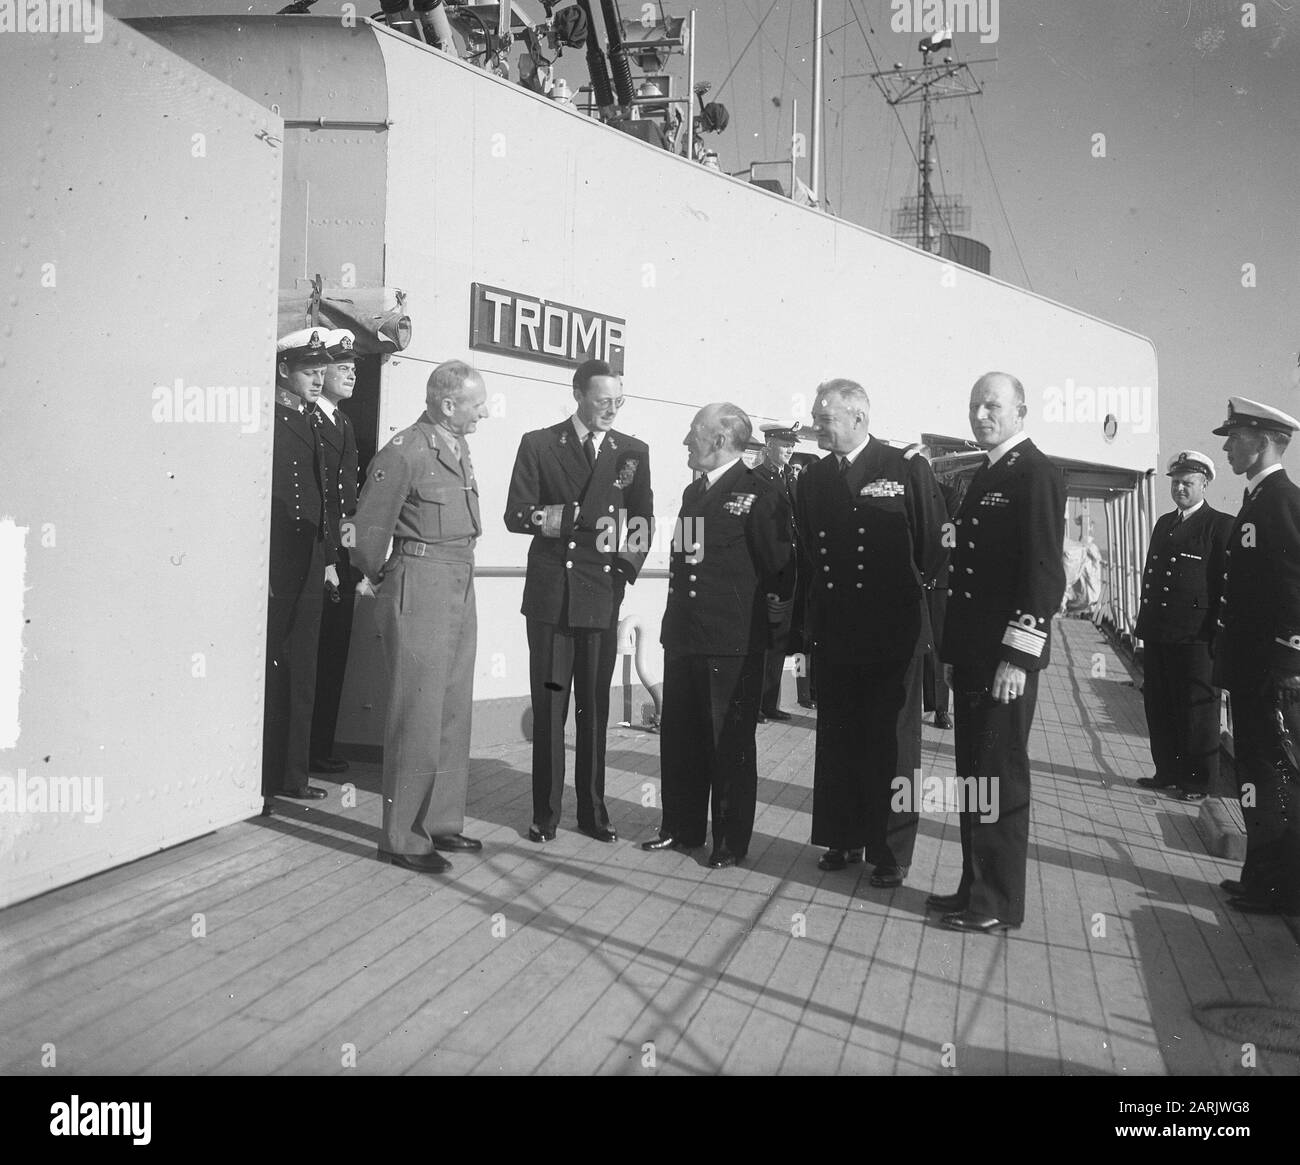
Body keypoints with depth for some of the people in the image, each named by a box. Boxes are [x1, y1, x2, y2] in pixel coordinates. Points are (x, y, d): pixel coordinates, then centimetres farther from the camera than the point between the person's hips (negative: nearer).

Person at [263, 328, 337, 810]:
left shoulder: (313, 421, 15)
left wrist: (329, 555, 12)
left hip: (309, 569, 8)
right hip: (274, 569, -7)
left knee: (301, 676, 12)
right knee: (268, 674, 0)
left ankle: (292, 774, 23)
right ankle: (260, 779, 11)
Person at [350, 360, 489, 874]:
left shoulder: (459, 448, 11)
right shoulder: (404, 452, -14)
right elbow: (369, 528, -9)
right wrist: (375, 577, 5)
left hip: (461, 589, 8)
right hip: (420, 590, -8)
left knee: (454, 713, 13)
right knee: (418, 716, -3)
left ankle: (442, 822, 25)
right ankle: (402, 838, 9)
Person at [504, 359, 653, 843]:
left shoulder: (634, 452, 9)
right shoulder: (538, 445, 4)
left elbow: (643, 521, 13)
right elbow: (517, 516, -3)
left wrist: (627, 567, -2)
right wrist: (587, 518, -12)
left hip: (603, 597, 2)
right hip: (550, 595, -1)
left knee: (595, 708, 6)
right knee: (548, 707, 3)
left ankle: (593, 811, 18)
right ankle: (545, 813, 15)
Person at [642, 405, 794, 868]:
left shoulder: (761, 494, -11)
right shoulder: (694, 491, 15)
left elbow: (780, 564, -11)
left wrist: (777, 612, -6)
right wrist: (676, 622, 15)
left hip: (733, 641, -8)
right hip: (683, 634, 8)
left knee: (731, 743, 4)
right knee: (678, 737, 14)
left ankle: (731, 840, 17)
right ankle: (682, 827, 29)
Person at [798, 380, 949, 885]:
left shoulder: (907, 468, -5)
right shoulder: (813, 479, 8)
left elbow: (934, 545, -3)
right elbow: (805, 553, 11)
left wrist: (913, 594, -1)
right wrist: (808, 623, 5)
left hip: (893, 633, -4)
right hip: (832, 631, 4)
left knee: (891, 743, 6)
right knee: (836, 739, 11)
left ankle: (891, 853, 18)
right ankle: (843, 838, 26)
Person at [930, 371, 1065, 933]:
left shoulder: (1036, 474, -9)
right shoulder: (984, 475, 17)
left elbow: (1043, 572, -16)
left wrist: (1018, 657, -20)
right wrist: (956, 651, 15)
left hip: (1006, 656, -8)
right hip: (972, 653, 9)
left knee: (1000, 779, 1)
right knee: (973, 775, 14)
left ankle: (998, 904, 13)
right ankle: (975, 888, 25)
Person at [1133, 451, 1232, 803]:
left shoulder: (1220, 526, -6)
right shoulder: (1163, 523, 16)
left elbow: (1226, 584, -11)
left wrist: (1218, 635, -16)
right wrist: (1144, 623, 13)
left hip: (1194, 638, -7)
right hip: (1157, 635, 7)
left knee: (1196, 709, 3)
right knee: (1158, 707, 13)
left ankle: (1197, 780, 15)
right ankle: (1167, 772, 25)